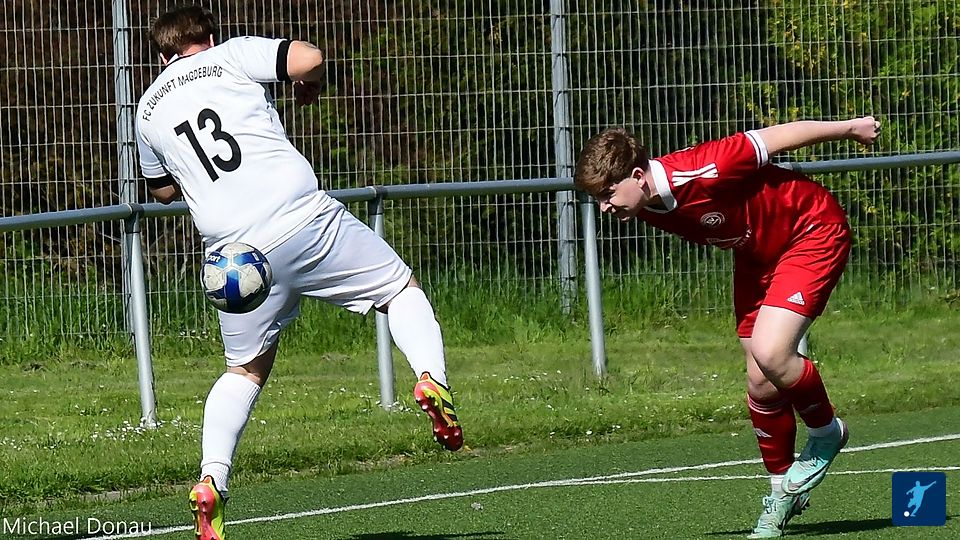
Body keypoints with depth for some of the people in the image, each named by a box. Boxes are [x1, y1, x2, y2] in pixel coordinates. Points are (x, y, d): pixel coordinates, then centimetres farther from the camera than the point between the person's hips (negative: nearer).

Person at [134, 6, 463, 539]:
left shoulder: (148, 110, 18)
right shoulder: (232, 55, 7)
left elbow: (164, 190, 33)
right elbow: (309, 58, -7)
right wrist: (309, 85, 14)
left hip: (235, 250, 3)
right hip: (304, 218, -3)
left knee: (246, 371, 19)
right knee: (402, 290, 14)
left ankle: (212, 481, 1)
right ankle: (432, 376, -13)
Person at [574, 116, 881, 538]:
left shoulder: (701, 174, -36)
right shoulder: (647, 207, -13)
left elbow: (775, 137, -24)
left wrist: (850, 129, -10)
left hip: (813, 231, -7)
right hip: (756, 256, 8)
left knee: (770, 355, -23)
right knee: (761, 382, 4)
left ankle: (826, 431, 5)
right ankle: (783, 492, 23)